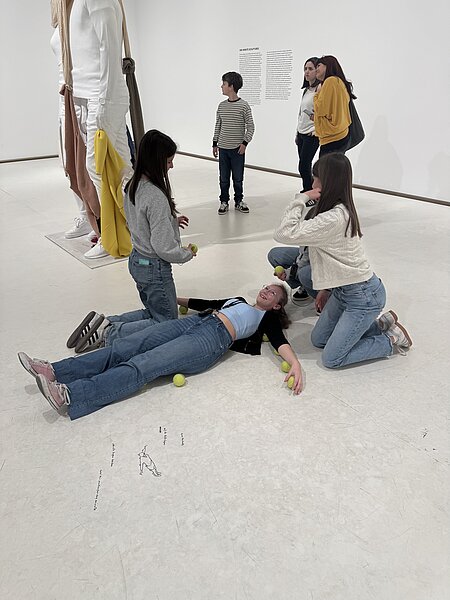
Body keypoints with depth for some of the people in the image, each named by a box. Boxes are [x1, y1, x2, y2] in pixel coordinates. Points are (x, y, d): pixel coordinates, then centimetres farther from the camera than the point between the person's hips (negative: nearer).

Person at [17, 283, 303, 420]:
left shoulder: (268, 318, 17)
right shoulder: (238, 300, 36)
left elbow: (280, 340, -1)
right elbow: (206, 303, 39)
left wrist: (295, 362, -20)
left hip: (214, 339, -7)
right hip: (193, 322, 7)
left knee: (144, 365, -27)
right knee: (126, 347, -12)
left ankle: (70, 395, -39)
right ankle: (55, 371, -18)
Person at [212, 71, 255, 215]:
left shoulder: (243, 105, -7)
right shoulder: (221, 106, 6)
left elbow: (250, 127, -5)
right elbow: (218, 126, 13)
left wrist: (245, 143, -12)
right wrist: (215, 144, 11)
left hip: (238, 149, -3)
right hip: (223, 148, 4)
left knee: (238, 178, 5)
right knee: (223, 178, 7)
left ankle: (239, 201, 20)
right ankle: (224, 202, 19)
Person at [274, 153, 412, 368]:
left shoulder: (333, 219, -28)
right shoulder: (340, 209, 4)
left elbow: (284, 233, -32)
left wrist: (302, 199, -23)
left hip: (364, 296, -9)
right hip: (344, 290, 9)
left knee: (331, 359, -4)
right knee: (318, 339, 16)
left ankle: (392, 340, 11)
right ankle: (380, 324, 21)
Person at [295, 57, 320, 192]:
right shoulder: (306, 90, 16)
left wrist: (317, 130, -17)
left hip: (312, 135, -8)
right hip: (302, 133, 8)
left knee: (303, 167, -9)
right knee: (305, 167, 10)